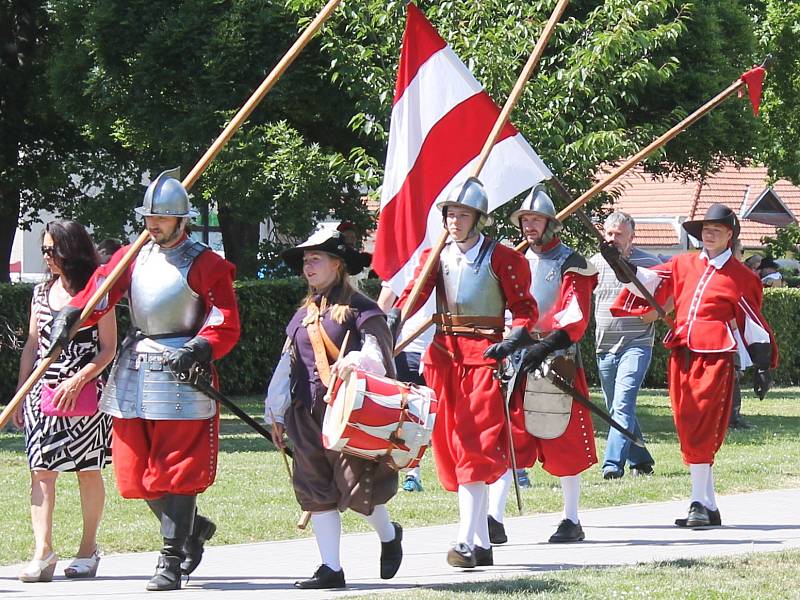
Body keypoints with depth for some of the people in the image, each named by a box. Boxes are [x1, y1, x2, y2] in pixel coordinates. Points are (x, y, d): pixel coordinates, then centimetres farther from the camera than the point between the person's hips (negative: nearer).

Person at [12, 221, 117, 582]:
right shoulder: (42, 292, 11)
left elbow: (109, 349, -6)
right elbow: (32, 346, 15)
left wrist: (77, 380, -17)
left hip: (83, 394, -4)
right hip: (42, 391, 4)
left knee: (88, 471, 4)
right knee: (41, 470, -6)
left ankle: (88, 549, 16)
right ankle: (42, 552, -12)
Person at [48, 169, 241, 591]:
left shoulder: (205, 264, -3)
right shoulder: (132, 257, 12)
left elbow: (226, 324, -8)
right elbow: (100, 290, -1)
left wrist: (197, 349, -25)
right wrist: (71, 315, -21)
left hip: (181, 370, -6)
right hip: (134, 373, 6)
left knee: (175, 471, -6)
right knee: (134, 471, 7)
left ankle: (171, 561, 0)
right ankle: (193, 528, 29)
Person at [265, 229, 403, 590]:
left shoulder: (359, 309, -2)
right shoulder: (304, 315, 18)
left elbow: (377, 356, -10)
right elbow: (287, 366, 20)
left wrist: (353, 363, -32)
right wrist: (277, 415, 19)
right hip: (307, 412, 6)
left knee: (358, 484, -10)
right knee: (317, 490, 2)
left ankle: (389, 535, 21)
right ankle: (331, 568, 6)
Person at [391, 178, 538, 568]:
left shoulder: (500, 259, -1)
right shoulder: (436, 257, 12)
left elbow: (524, 309, 0)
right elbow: (416, 291, -4)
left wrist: (513, 341, -20)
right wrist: (394, 318, -25)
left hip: (484, 355, -6)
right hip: (444, 355, 6)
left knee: (475, 451, -13)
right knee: (451, 448, 6)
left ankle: (466, 542, -19)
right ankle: (482, 544, 14)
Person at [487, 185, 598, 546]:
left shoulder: (570, 265, -3)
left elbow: (575, 318, -14)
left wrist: (545, 346, -27)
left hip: (557, 359, -5)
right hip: (516, 358, 5)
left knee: (565, 443, 1)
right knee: (506, 437, -4)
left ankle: (572, 521, 11)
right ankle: (494, 519, -7)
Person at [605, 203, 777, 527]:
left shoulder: (741, 276, 7)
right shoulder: (684, 264, 17)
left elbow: (754, 324, 8)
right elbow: (650, 281, 7)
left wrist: (762, 367, 5)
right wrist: (620, 265, -9)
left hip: (715, 357, -5)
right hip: (681, 355, 5)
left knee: (702, 430, -13)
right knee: (687, 429, 5)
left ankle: (701, 503, -13)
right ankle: (709, 507, 11)